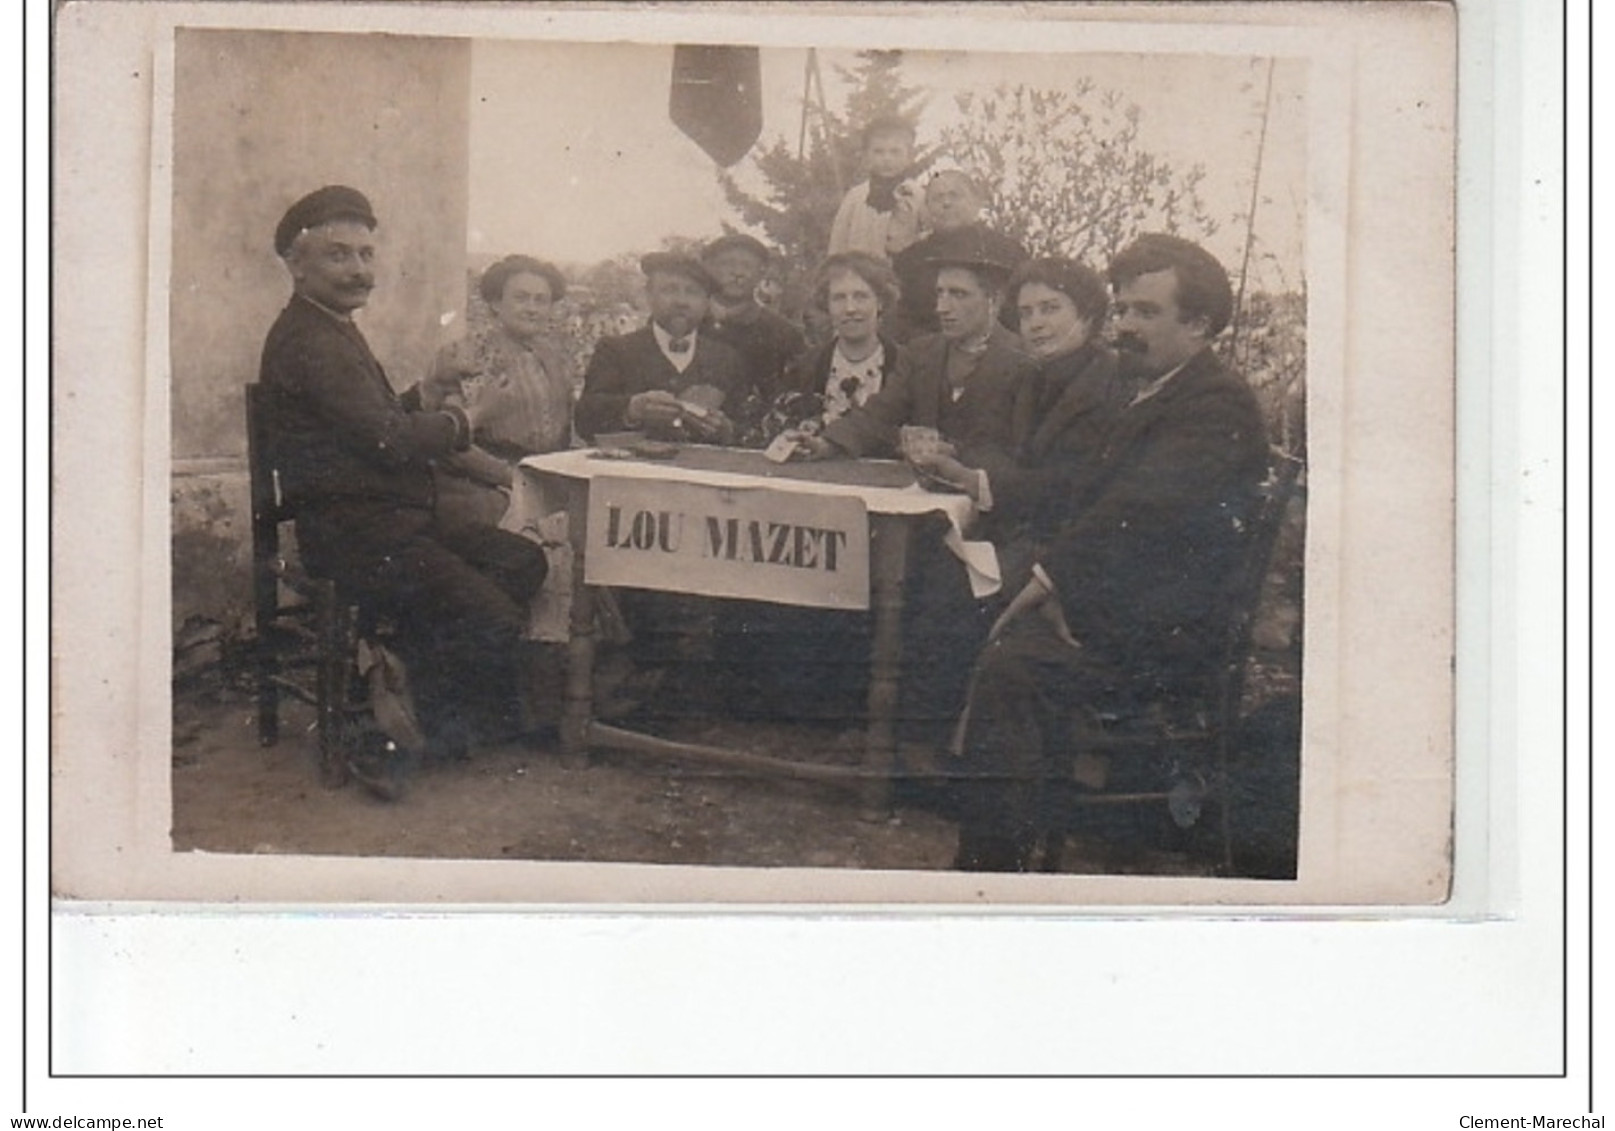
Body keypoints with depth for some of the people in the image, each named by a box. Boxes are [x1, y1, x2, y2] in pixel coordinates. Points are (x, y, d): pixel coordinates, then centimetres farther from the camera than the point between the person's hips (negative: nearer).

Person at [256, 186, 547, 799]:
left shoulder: (333, 331, 19)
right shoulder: (306, 341, -16)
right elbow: (389, 440, -21)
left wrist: (440, 411, 1)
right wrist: (458, 423, -3)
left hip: (392, 521, 11)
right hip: (354, 535, -11)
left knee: (524, 562, 8)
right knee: (493, 621, -18)